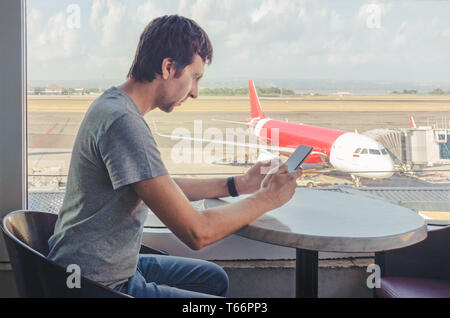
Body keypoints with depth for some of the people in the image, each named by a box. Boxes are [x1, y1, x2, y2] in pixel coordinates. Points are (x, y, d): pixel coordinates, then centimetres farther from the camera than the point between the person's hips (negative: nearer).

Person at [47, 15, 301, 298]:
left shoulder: (115, 104, 6)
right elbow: (197, 232, -27)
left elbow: (164, 188, 17)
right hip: (99, 287, -10)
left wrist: (239, 184, 11)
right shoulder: (123, 122, -26)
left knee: (214, 278, 20)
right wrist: (267, 198, -12)